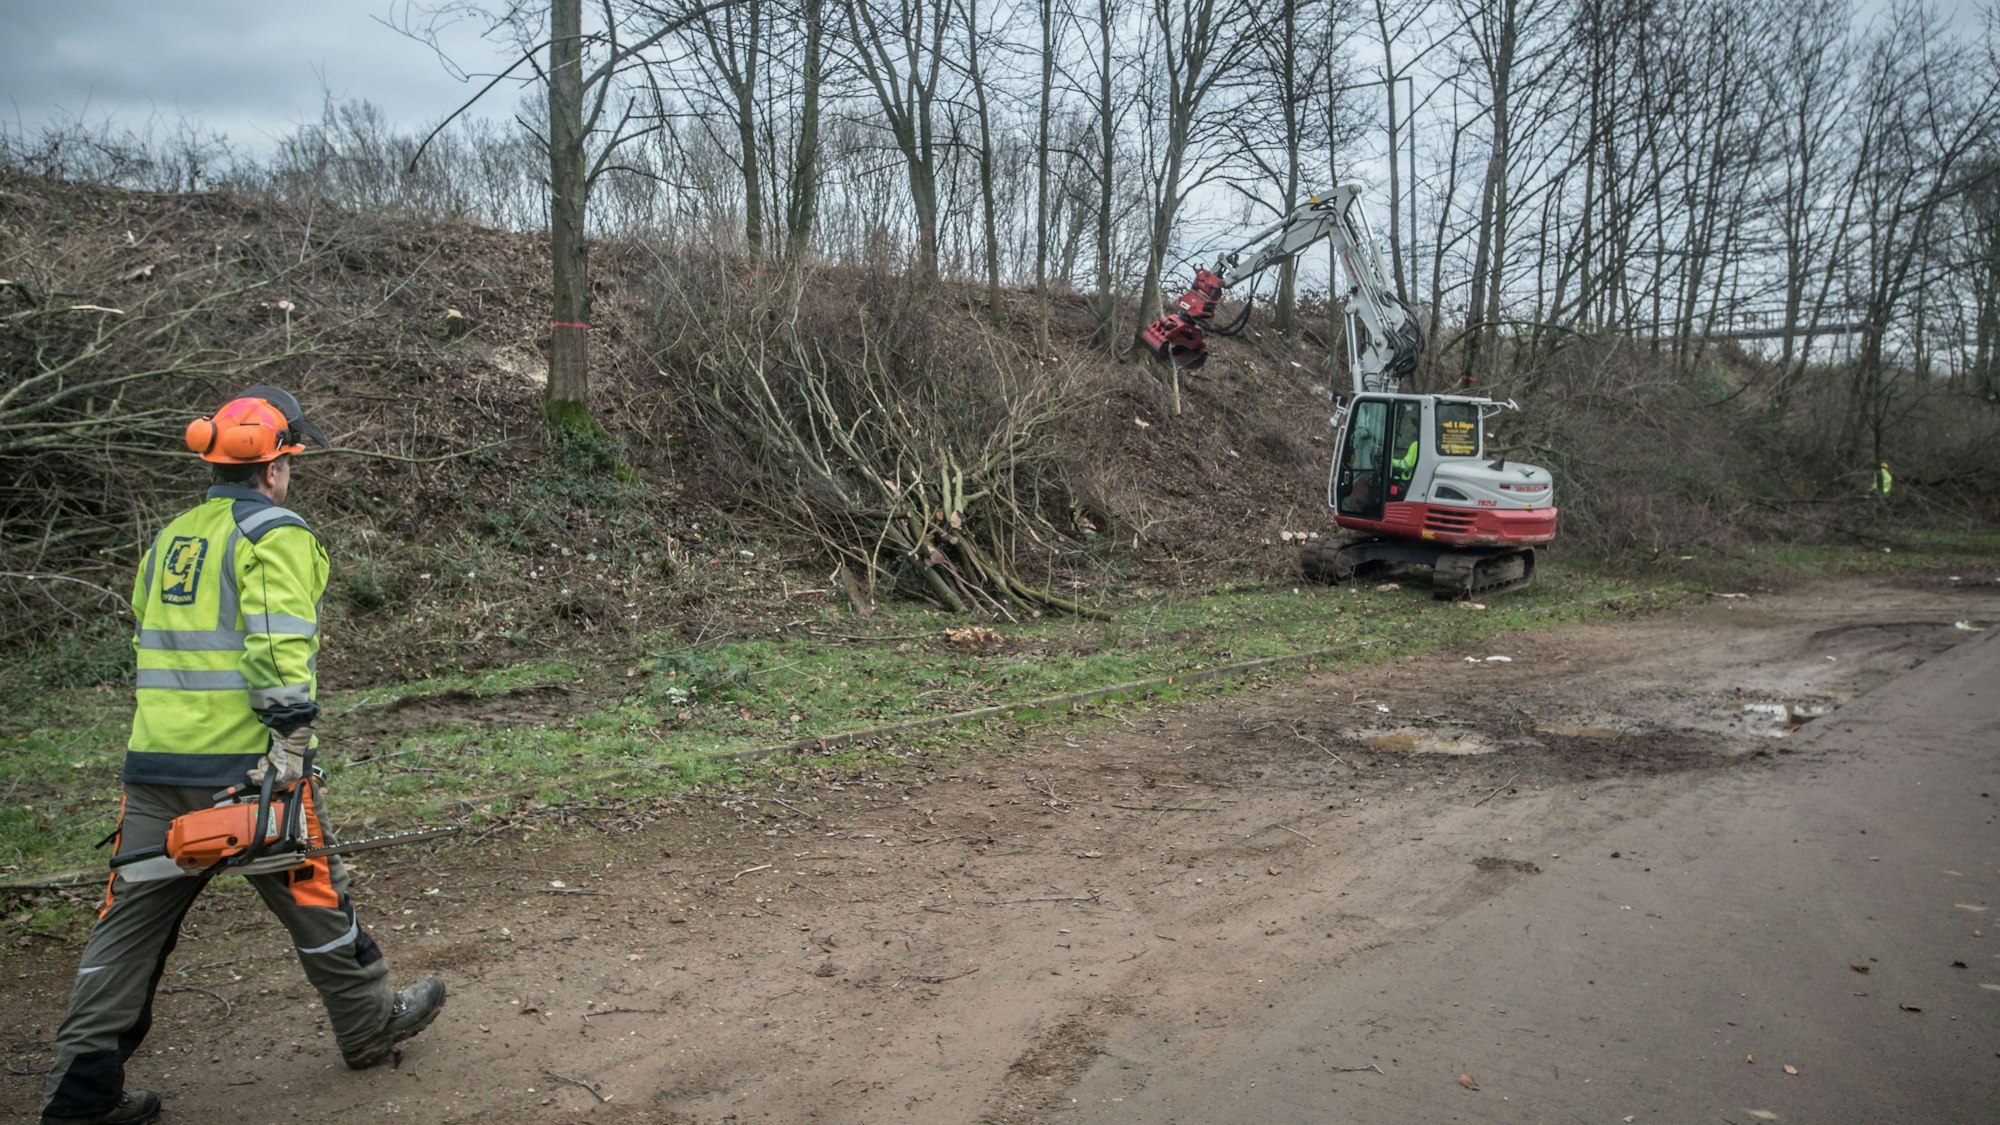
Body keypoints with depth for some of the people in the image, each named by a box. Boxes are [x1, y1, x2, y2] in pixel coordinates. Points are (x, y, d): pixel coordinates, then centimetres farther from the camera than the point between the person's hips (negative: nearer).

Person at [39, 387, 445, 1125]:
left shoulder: (171, 536, 17)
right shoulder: (276, 534, -8)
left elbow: (151, 641, 20)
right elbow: (280, 648, -20)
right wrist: (290, 743, -19)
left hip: (154, 762, 7)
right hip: (244, 761, -7)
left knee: (133, 914, 10)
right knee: (312, 892, 8)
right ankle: (370, 1023, 24)